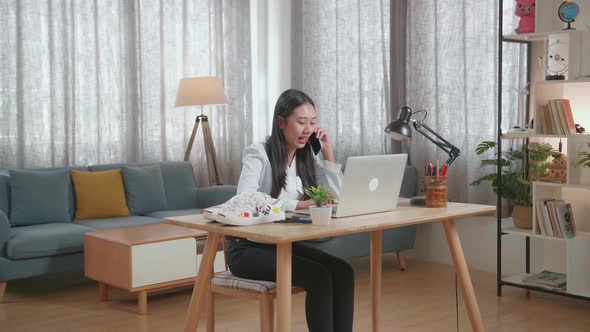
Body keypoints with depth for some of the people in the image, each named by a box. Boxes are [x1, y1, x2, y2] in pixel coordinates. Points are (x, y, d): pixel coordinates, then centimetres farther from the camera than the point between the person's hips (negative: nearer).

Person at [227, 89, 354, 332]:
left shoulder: (307, 156, 7)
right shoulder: (258, 154, -13)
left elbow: (337, 198, 2)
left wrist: (327, 152, -3)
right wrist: (299, 205, -32)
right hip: (248, 248, -6)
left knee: (343, 271, -18)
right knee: (319, 277, -26)